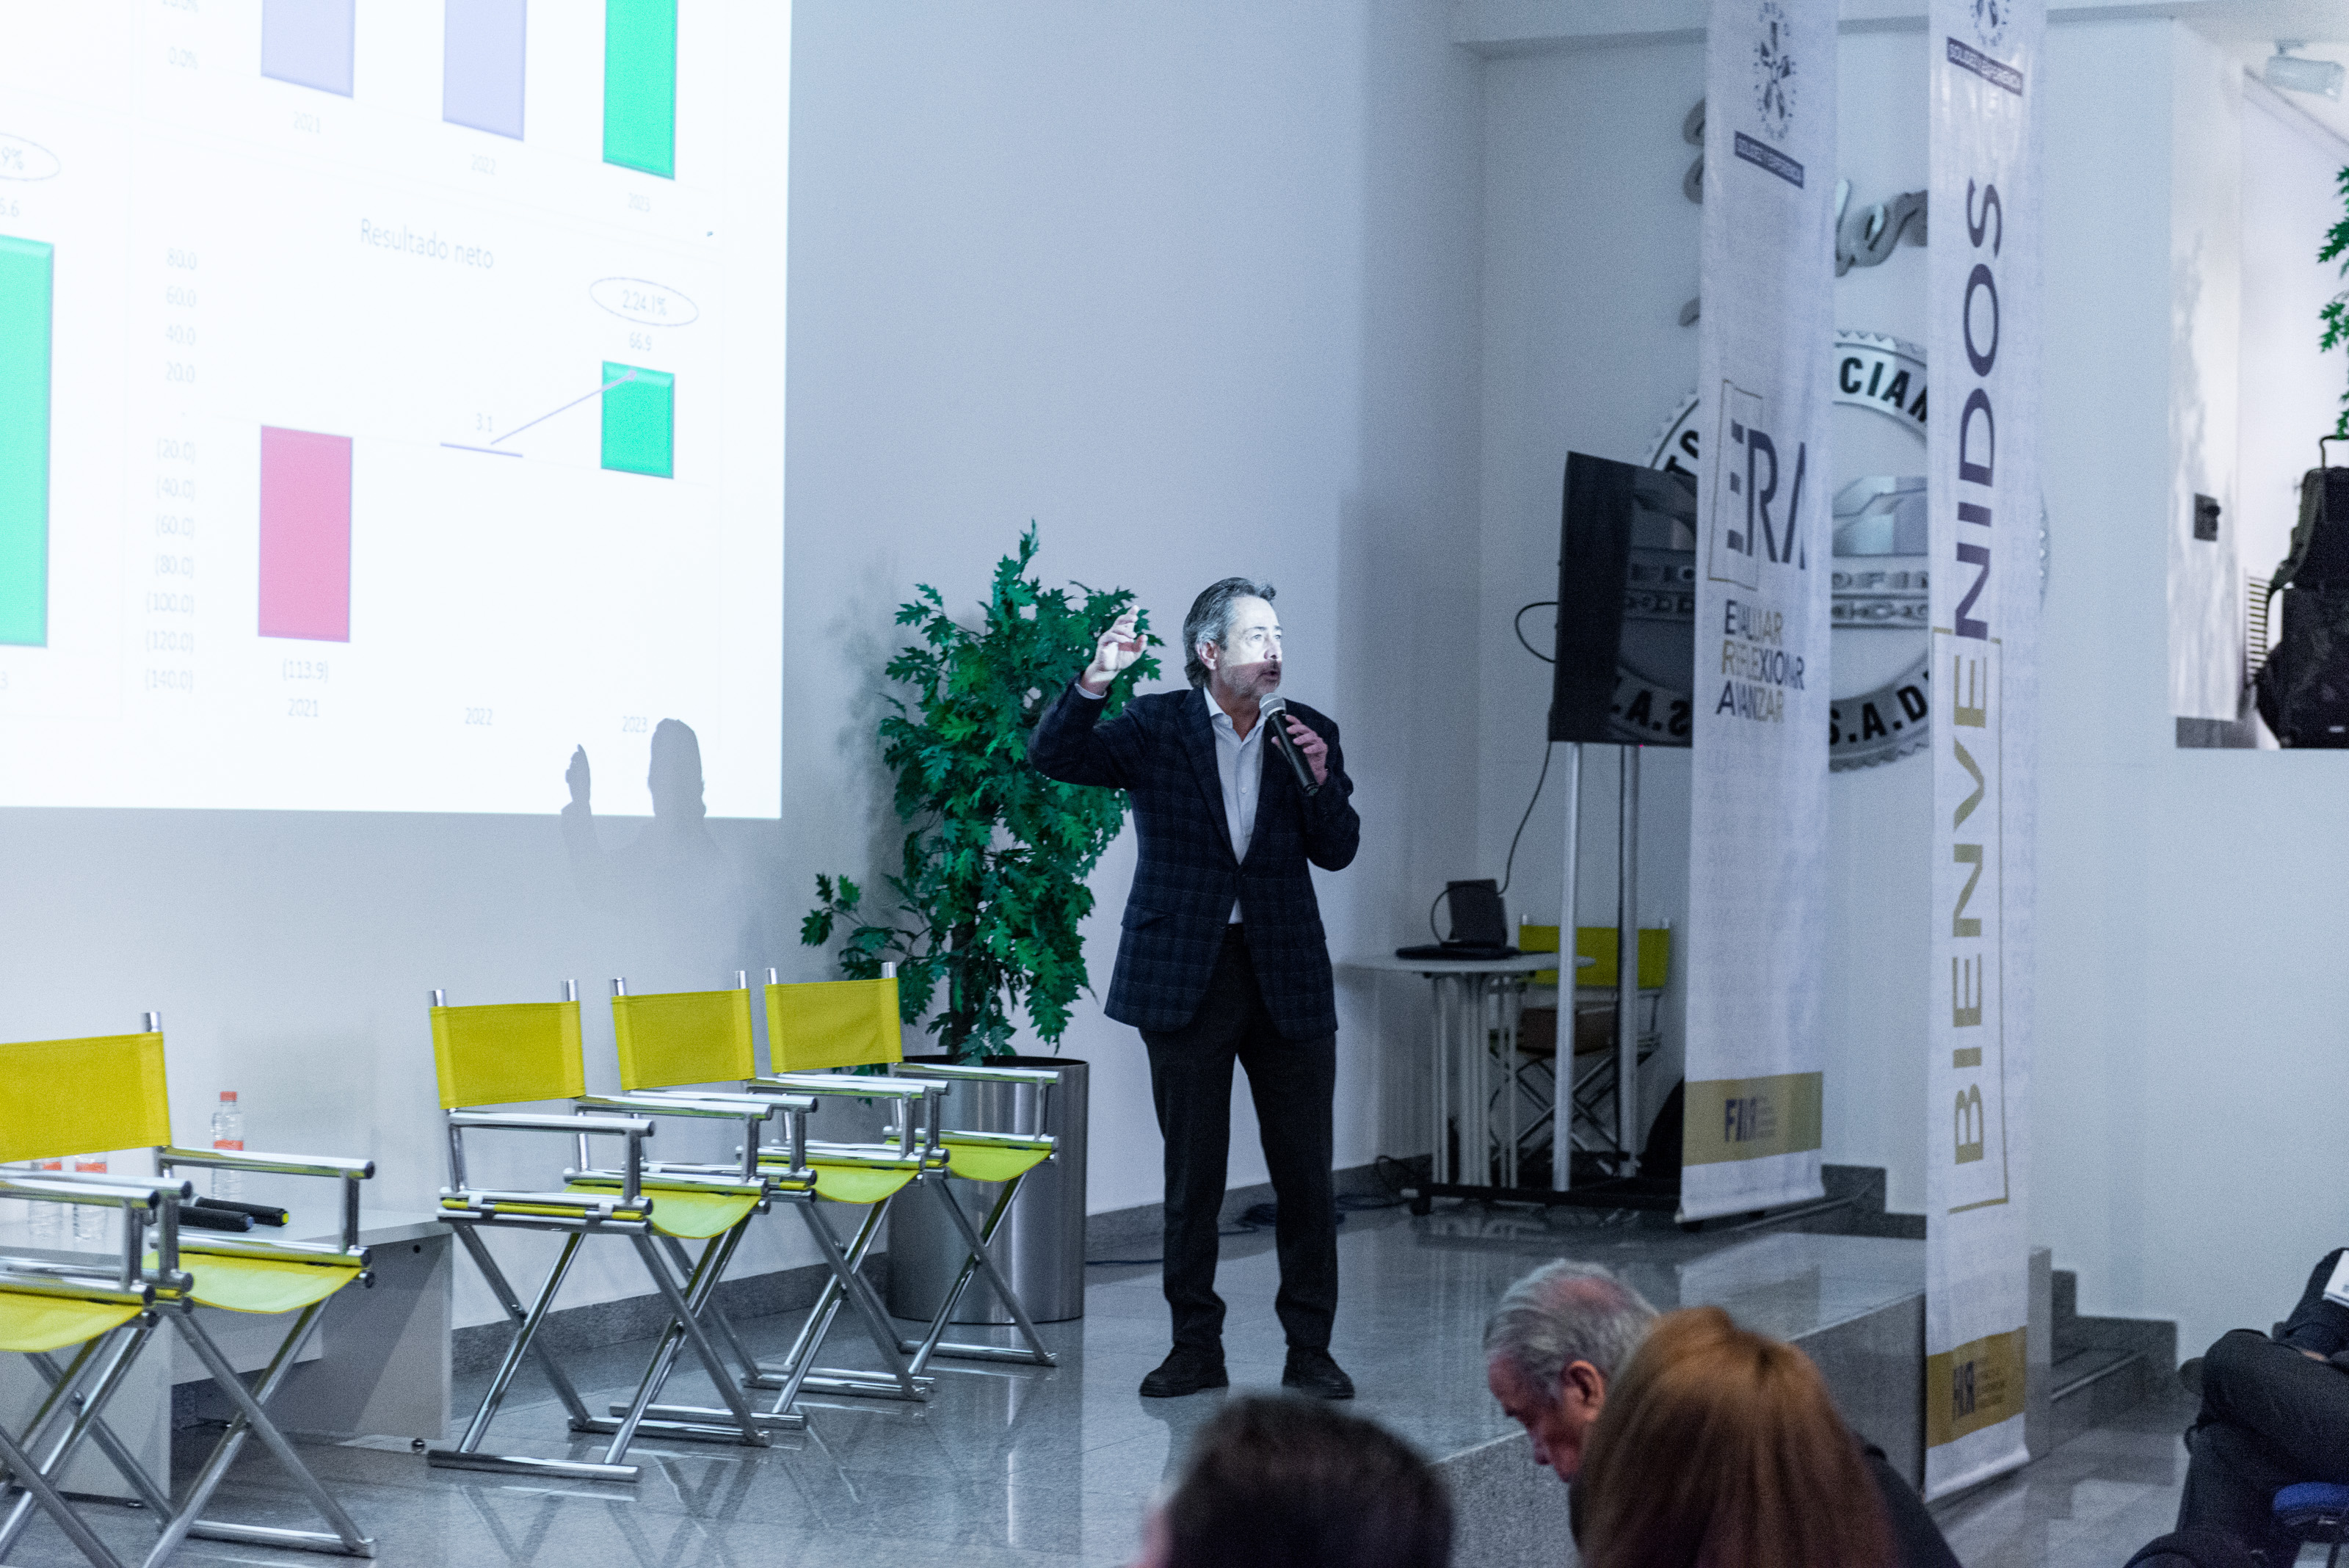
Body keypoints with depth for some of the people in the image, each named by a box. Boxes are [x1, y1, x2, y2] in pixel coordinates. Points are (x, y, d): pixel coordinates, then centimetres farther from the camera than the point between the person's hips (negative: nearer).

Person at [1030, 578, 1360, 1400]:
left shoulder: (1309, 732, 7)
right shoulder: (1155, 727, 1)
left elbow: (1337, 851, 3)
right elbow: (1054, 757, -11)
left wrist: (1320, 779, -14)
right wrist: (1096, 679, -25)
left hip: (1286, 974, 2)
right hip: (1187, 976, -2)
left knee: (1306, 1175, 2)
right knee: (1192, 1175, 5)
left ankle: (1309, 1348, 11)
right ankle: (1196, 1346, 15)